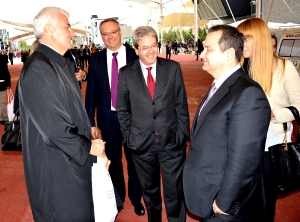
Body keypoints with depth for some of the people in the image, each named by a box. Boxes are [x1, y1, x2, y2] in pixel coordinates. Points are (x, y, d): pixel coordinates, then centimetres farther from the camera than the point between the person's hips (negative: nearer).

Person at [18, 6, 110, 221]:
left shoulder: (64, 65, 8)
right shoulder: (38, 68, -22)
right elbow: (54, 128, -26)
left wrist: (93, 143, 1)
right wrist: (89, 147, -12)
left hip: (75, 159, 9)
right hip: (57, 169, -9)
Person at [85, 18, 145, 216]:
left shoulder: (135, 56, -6)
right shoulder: (96, 60, -1)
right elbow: (91, 93, 0)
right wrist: (91, 122, -2)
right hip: (108, 118, 2)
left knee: (134, 159, 14)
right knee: (113, 160, 16)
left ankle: (136, 198, 36)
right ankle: (117, 198, 38)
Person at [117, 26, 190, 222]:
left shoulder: (173, 68, -3)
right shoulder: (125, 74, -2)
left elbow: (182, 104, 1)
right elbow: (123, 110, 5)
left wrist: (183, 134, -1)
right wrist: (129, 136, 2)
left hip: (171, 141, 0)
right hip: (141, 144, 1)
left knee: (175, 193, 10)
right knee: (150, 191, 20)